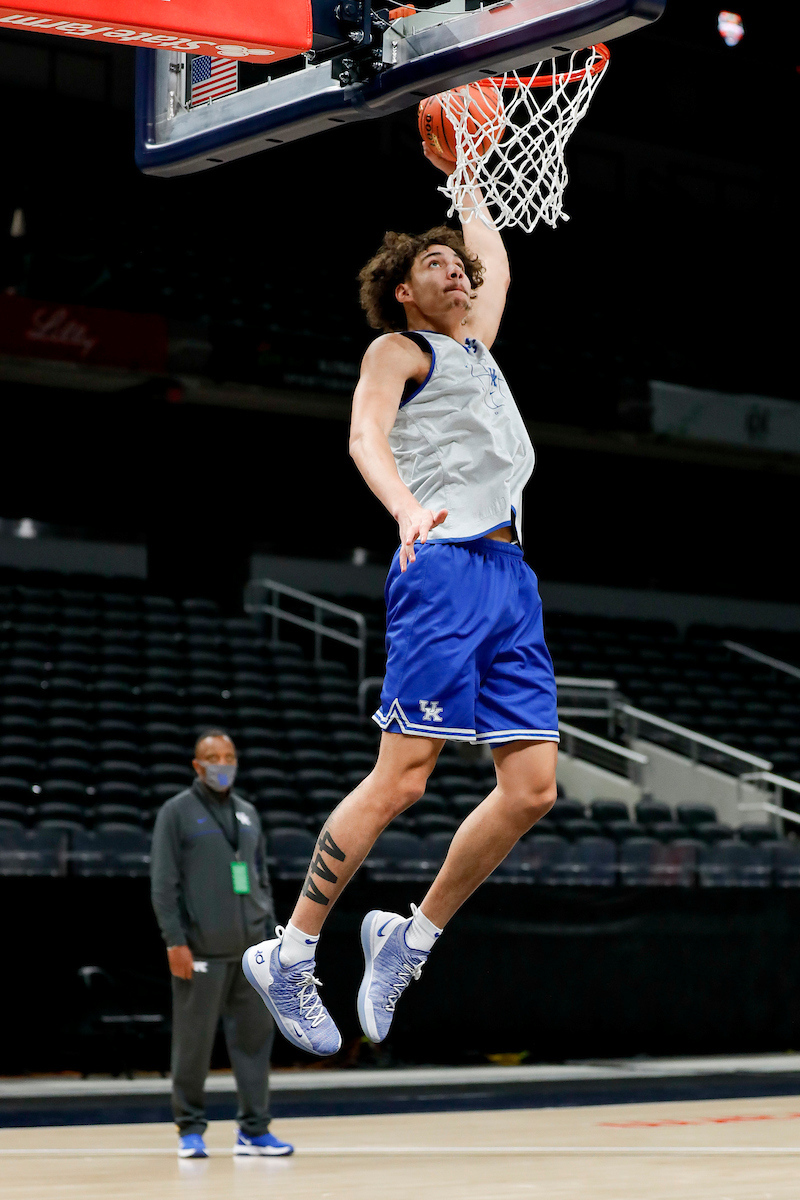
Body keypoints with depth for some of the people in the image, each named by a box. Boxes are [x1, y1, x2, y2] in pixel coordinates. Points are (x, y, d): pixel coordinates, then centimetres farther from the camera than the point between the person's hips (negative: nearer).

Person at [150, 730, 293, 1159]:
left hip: (250, 948, 5)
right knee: (194, 1041, -1)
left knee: (255, 1035, 3)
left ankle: (254, 1129, 9)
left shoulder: (247, 813, 16)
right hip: (201, 951, -5)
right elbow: (163, 883, -5)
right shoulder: (177, 812, 0)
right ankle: (191, 1129, 11)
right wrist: (175, 941, -12)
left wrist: (269, 930, 12)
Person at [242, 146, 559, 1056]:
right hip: (445, 569, -8)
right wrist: (407, 507, -31)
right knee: (401, 779, -13)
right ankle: (287, 956, -4)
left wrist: (465, 182, 51)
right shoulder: (397, 350, 6)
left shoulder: (475, 346, 28)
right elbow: (365, 437, -13)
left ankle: (411, 938, 11)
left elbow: (497, 269, 48)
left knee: (532, 787, -2)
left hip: (512, 575, 8)